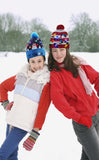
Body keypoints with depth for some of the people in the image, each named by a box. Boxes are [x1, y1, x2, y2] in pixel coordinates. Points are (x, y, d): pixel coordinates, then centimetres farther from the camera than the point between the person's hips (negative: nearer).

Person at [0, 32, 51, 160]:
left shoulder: (46, 82, -11)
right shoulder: (21, 75, 4)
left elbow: (42, 110, -12)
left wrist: (34, 134, -15)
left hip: (24, 125, -6)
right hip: (11, 120, 6)